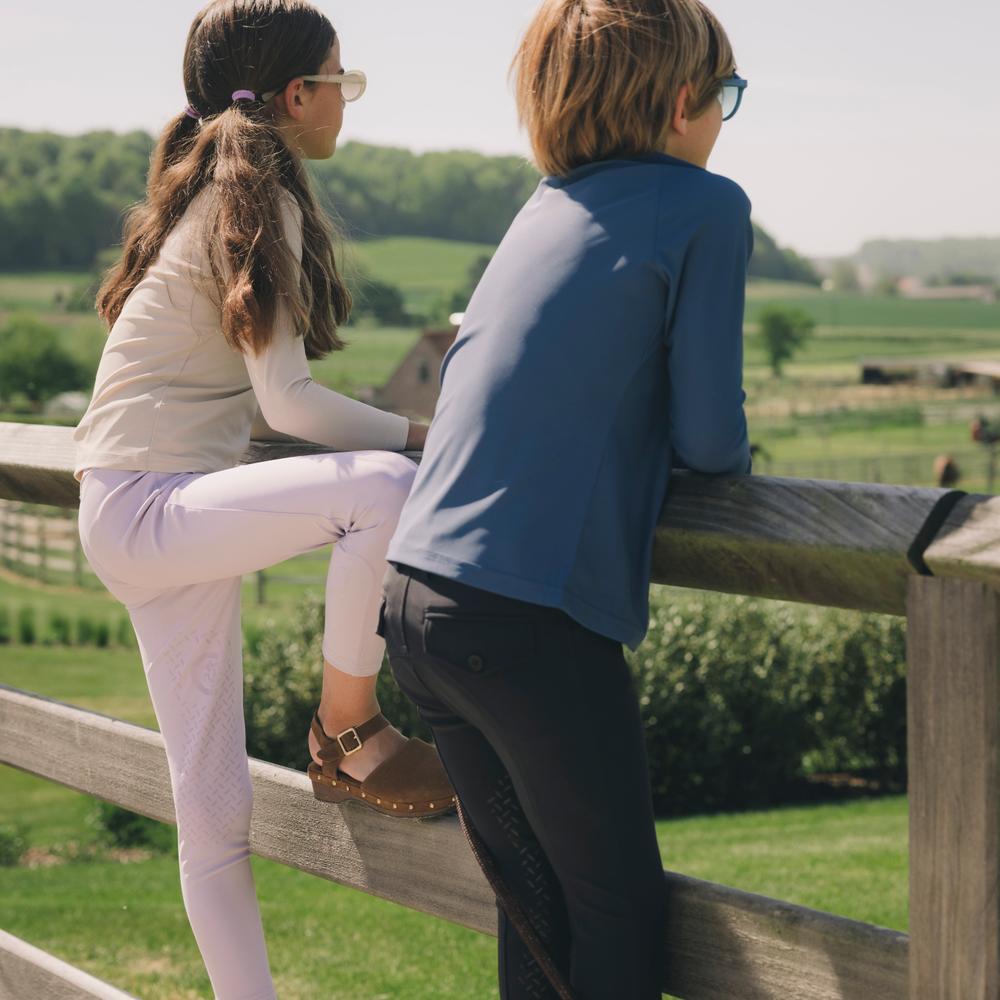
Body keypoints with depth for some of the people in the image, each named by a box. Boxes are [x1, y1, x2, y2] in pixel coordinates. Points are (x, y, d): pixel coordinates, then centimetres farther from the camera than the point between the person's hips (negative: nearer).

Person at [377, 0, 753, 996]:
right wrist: (731, 452, 14)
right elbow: (707, 438, -8)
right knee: (621, 909, 5)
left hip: (414, 591, 7)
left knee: (532, 899, 18)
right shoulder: (707, 207, -4)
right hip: (528, 614, -7)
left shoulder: (546, 207, 15)